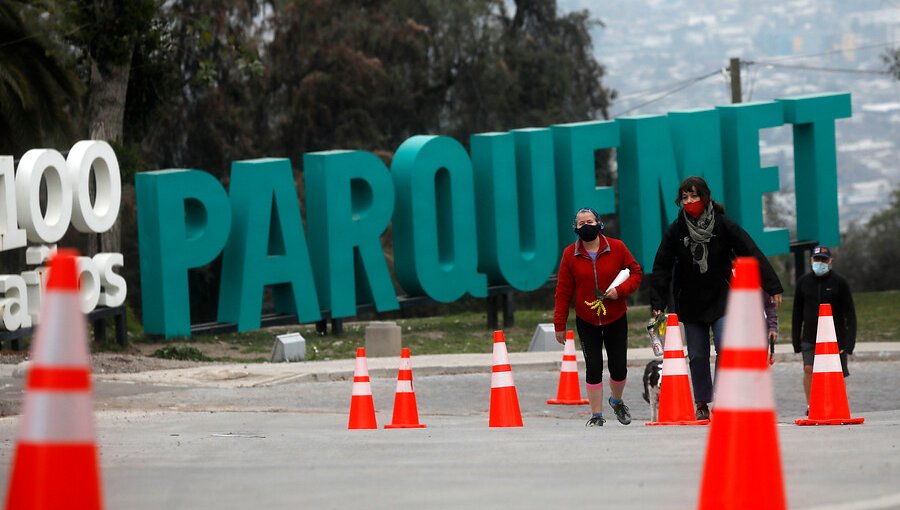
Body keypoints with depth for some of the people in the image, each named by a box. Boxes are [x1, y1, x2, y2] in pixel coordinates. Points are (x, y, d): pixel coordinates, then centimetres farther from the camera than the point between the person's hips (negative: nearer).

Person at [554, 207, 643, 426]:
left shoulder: (616, 248, -6)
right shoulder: (570, 254, -5)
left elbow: (636, 272, 1)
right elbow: (563, 291, -2)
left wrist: (620, 290, -18)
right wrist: (559, 324, -3)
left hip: (616, 319, 0)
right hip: (587, 322, 0)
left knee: (618, 367, 4)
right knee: (593, 367, -4)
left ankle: (617, 401, 34)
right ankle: (596, 415, 5)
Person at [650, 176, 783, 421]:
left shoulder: (723, 226, -9)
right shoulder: (676, 230, -3)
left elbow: (753, 254, -9)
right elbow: (661, 268, 2)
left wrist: (773, 288, -13)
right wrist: (657, 304, -4)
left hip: (721, 299, -2)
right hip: (690, 304, 2)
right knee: (697, 356, 5)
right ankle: (702, 405, 16)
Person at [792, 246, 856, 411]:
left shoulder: (839, 282, -1)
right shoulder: (803, 282, 6)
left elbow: (850, 313, -1)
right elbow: (797, 312, 12)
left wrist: (850, 340, -9)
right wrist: (796, 339, 8)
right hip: (810, 337, 1)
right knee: (809, 369, -15)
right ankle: (810, 405, -12)